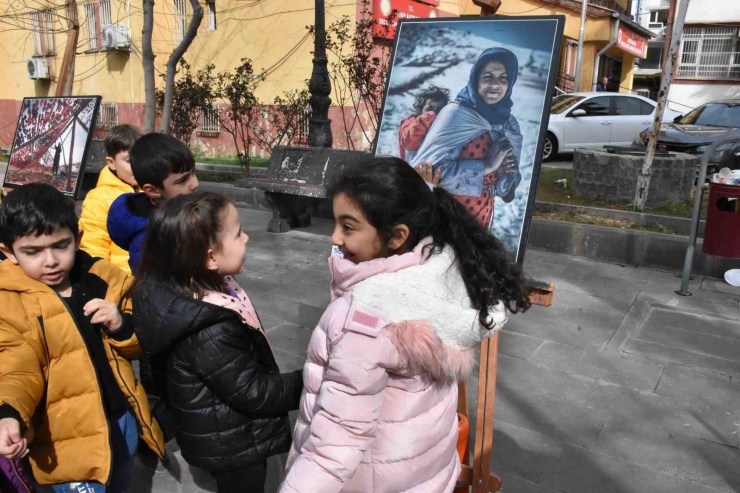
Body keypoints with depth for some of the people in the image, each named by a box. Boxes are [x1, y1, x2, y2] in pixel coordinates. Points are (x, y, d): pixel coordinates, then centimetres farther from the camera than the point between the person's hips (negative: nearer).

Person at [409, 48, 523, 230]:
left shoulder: (510, 125, 4)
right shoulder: (455, 113, -13)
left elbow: (505, 187, 10)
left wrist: (504, 173, -11)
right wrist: (485, 166, -21)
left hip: (480, 220, 5)